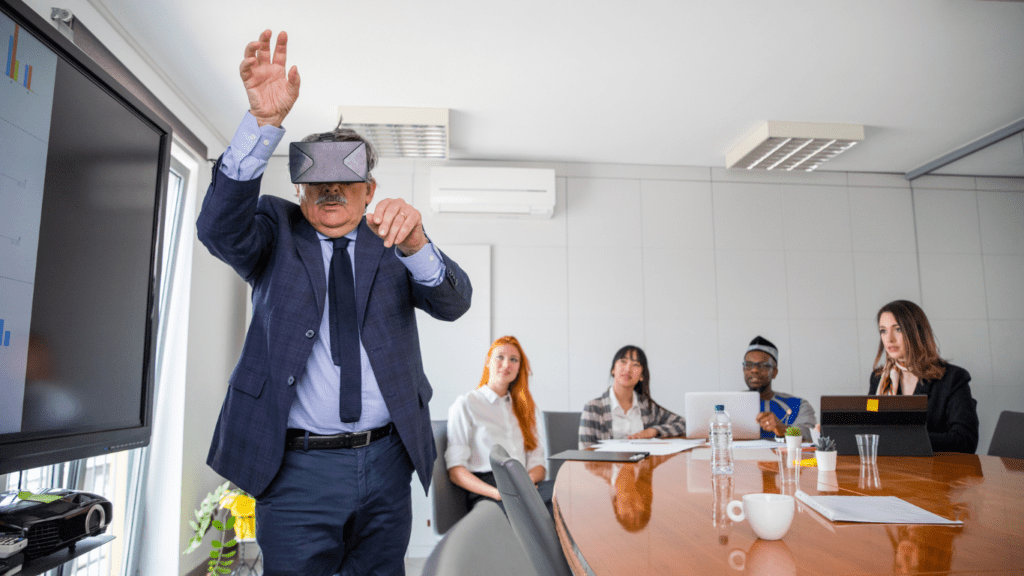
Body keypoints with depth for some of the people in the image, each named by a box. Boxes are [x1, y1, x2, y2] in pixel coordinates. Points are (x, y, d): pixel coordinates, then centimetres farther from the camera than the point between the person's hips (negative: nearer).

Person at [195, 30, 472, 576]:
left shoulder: (391, 241, 6)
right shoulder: (276, 229, 5)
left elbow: (453, 302, -9)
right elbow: (219, 228, -16)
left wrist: (414, 245, -31)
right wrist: (264, 120, -28)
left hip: (386, 466, 2)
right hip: (297, 468, -1)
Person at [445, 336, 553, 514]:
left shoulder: (523, 406, 27)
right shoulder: (466, 404, 9)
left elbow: (537, 461, 18)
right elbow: (455, 470, 0)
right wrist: (496, 493, -17)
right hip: (485, 491, -5)